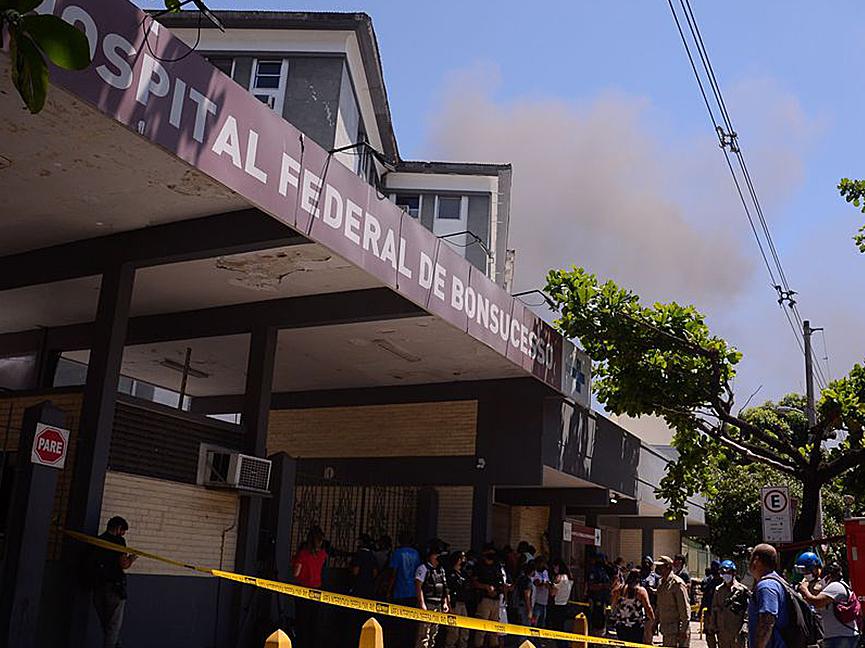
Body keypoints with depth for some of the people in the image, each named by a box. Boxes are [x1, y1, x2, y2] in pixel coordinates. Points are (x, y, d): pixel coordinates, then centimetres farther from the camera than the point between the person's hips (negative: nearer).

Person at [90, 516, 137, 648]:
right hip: (114, 587, -7)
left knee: (105, 626, 13)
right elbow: (124, 565, -14)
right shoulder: (117, 540, -7)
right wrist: (131, 559, 7)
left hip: (98, 589, 7)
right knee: (114, 625, -1)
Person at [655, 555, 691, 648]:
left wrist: (684, 630, -18)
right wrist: (656, 622, 21)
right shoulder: (661, 583, 14)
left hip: (677, 629, -9)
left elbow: (685, 608, -16)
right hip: (666, 629, 9)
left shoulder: (677, 583, -14)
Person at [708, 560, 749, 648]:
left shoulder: (742, 590, -4)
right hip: (722, 632, 4)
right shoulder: (718, 590, 9)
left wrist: (744, 630, -13)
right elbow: (714, 610, 13)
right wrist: (711, 630, 11)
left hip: (737, 632, -4)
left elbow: (748, 611, -6)